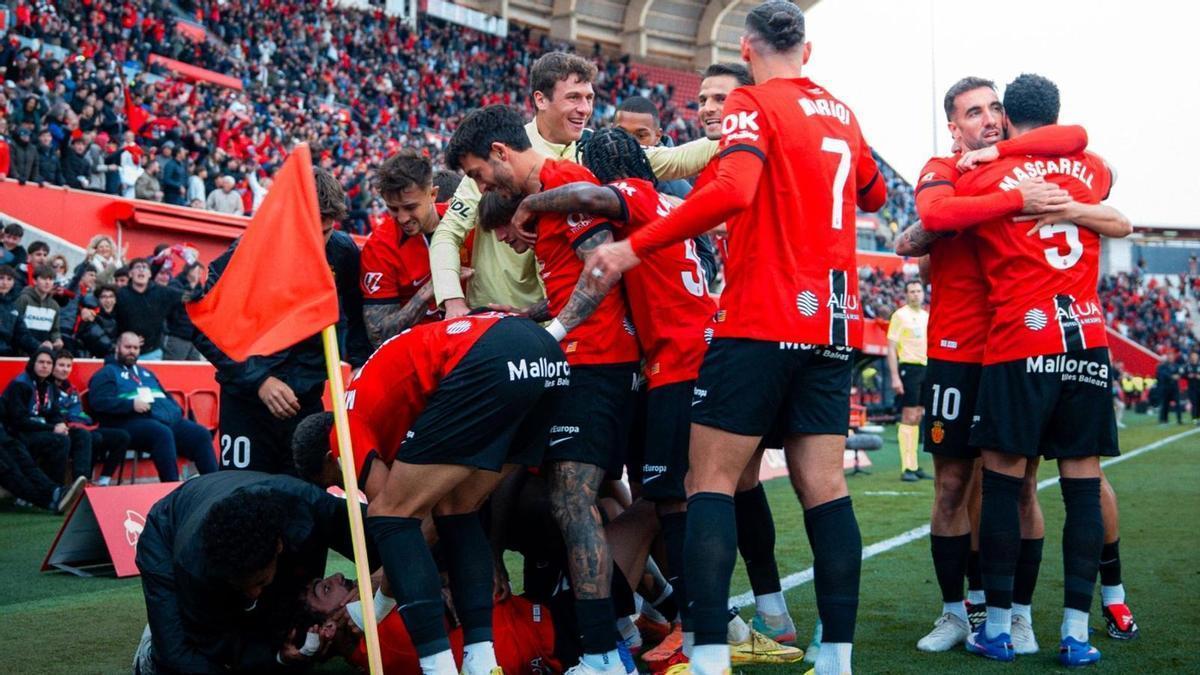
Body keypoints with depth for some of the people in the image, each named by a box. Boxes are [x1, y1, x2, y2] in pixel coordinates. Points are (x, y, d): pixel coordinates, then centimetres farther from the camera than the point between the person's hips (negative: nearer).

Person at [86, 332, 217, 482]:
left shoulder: (146, 373, 33)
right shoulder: (107, 373, 11)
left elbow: (167, 397, 37)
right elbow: (98, 402, -5)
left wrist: (177, 411, 15)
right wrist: (131, 404, -15)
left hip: (169, 419, 7)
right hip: (132, 421, -7)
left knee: (201, 434, -15)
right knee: (162, 433, -37)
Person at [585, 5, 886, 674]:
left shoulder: (753, 105, -5)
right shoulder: (841, 113, 16)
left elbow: (732, 192, -23)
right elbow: (874, 194, 32)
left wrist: (634, 246, -20)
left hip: (763, 319, -6)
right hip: (834, 323, 6)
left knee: (710, 479, -2)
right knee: (824, 486, 5)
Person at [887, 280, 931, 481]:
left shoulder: (927, 317, 15)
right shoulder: (900, 315, -5)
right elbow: (891, 348, -9)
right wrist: (895, 377, -16)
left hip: (926, 368, 7)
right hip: (909, 368, -7)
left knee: (917, 418, 10)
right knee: (909, 417, -8)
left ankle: (914, 466, 14)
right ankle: (907, 468, -6)